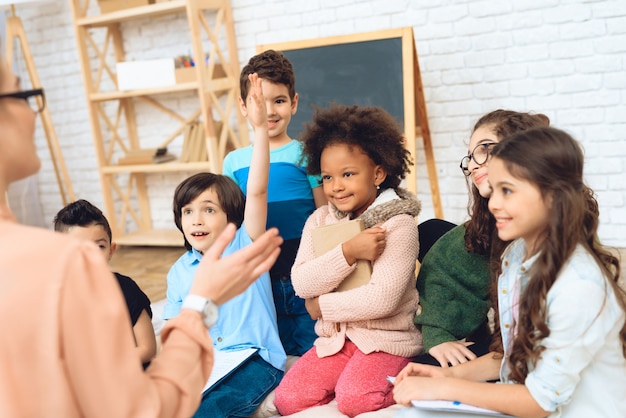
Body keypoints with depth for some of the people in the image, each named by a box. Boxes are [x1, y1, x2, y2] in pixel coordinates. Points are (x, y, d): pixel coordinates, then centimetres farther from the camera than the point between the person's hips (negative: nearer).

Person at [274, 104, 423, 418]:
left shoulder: (398, 223, -11)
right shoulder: (319, 220, 5)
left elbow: (382, 298, -21)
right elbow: (301, 283, -7)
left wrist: (321, 306, -10)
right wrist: (347, 253, -20)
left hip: (385, 339, -5)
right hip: (333, 338, 5)